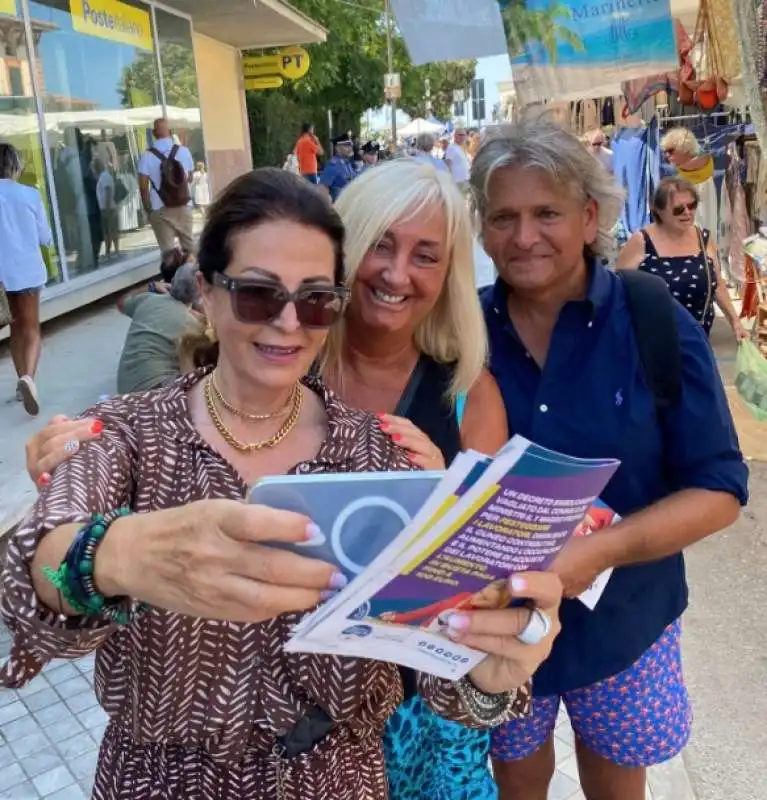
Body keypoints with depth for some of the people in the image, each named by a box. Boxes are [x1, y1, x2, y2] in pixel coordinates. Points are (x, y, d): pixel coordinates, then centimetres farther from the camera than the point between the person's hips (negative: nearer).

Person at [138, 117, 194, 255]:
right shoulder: (184, 151, 1)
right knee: (189, 244, 12)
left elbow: (143, 186, -6)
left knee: (167, 249, 0)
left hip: (160, 209, -2)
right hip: (184, 206, 2)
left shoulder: (147, 155, -5)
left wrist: (148, 209, 5)